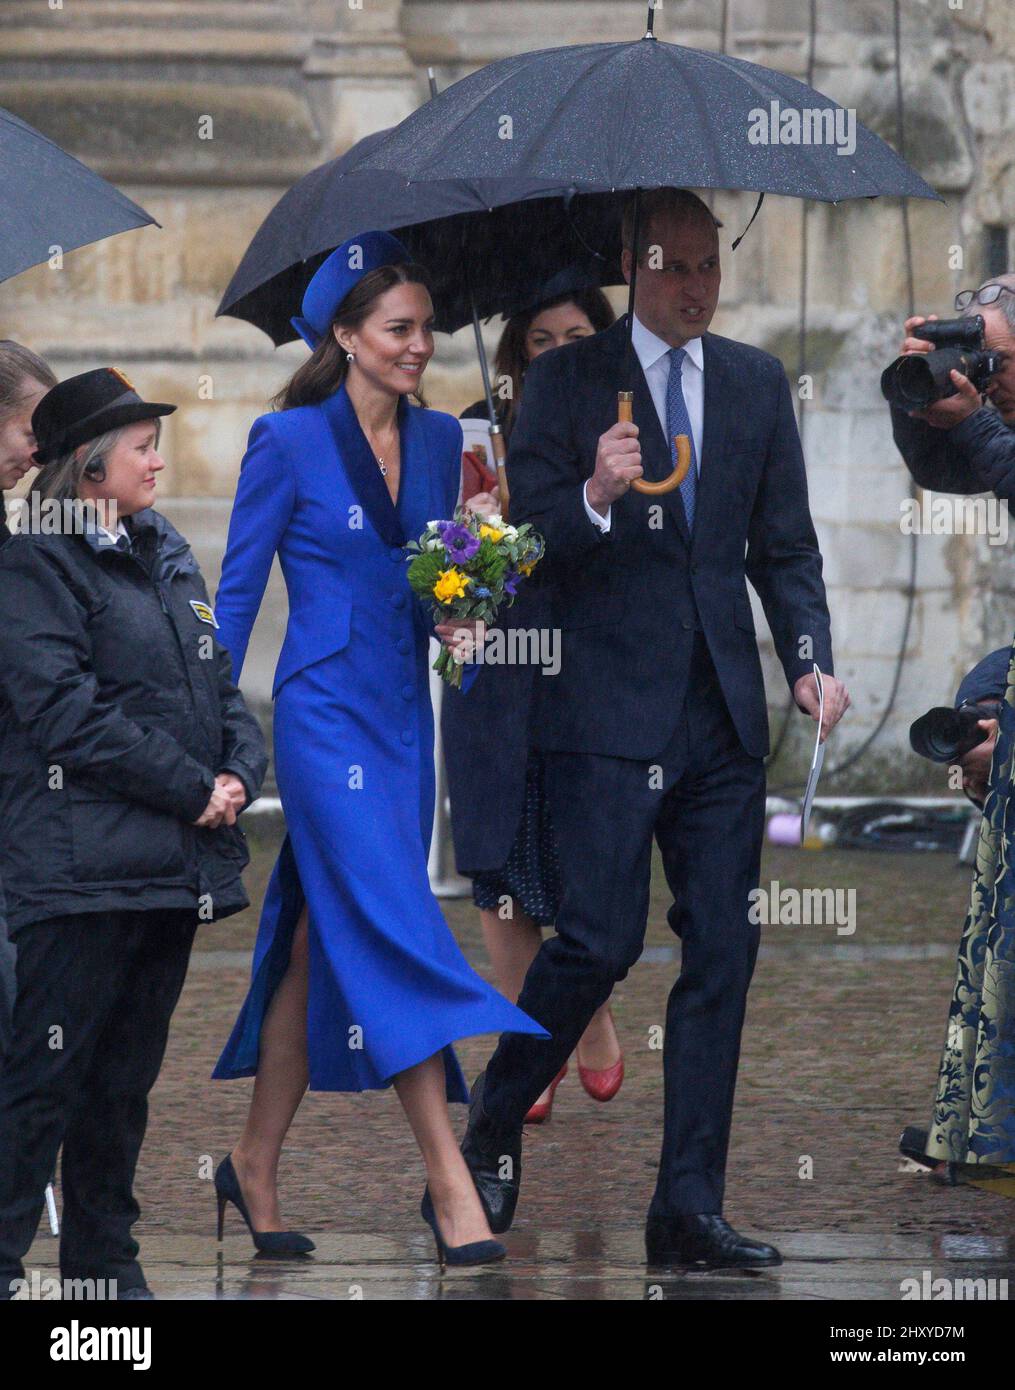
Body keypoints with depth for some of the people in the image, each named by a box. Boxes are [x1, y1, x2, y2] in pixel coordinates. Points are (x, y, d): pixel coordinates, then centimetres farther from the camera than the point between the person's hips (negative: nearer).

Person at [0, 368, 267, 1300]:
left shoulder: (168, 559, 17)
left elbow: (216, 686, 20)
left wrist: (240, 772, -1)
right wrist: (192, 790, -15)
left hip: (172, 867, 8)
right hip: (79, 866, -8)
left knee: (127, 1078, 13)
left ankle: (105, 1260, 20)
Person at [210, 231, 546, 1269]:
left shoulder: (438, 441, 11)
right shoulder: (289, 441, -7)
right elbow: (236, 590, -5)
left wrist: (455, 620, -2)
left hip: (405, 712, 7)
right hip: (325, 709, -6)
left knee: (321, 942, 11)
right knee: (394, 932, -14)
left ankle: (255, 1164, 21)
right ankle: (448, 1182, -17)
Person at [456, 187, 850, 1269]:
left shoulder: (757, 383, 13)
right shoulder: (567, 380, 1)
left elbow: (785, 546, 15)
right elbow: (530, 538, -3)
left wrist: (811, 662, 0)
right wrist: (596, 497, -24)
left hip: (722, 712, 4)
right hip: (607, 707, -4)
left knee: (722, 955, 1)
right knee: (602, 938, -12)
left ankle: (688, 1209, 5)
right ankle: (494, 1119, 14)